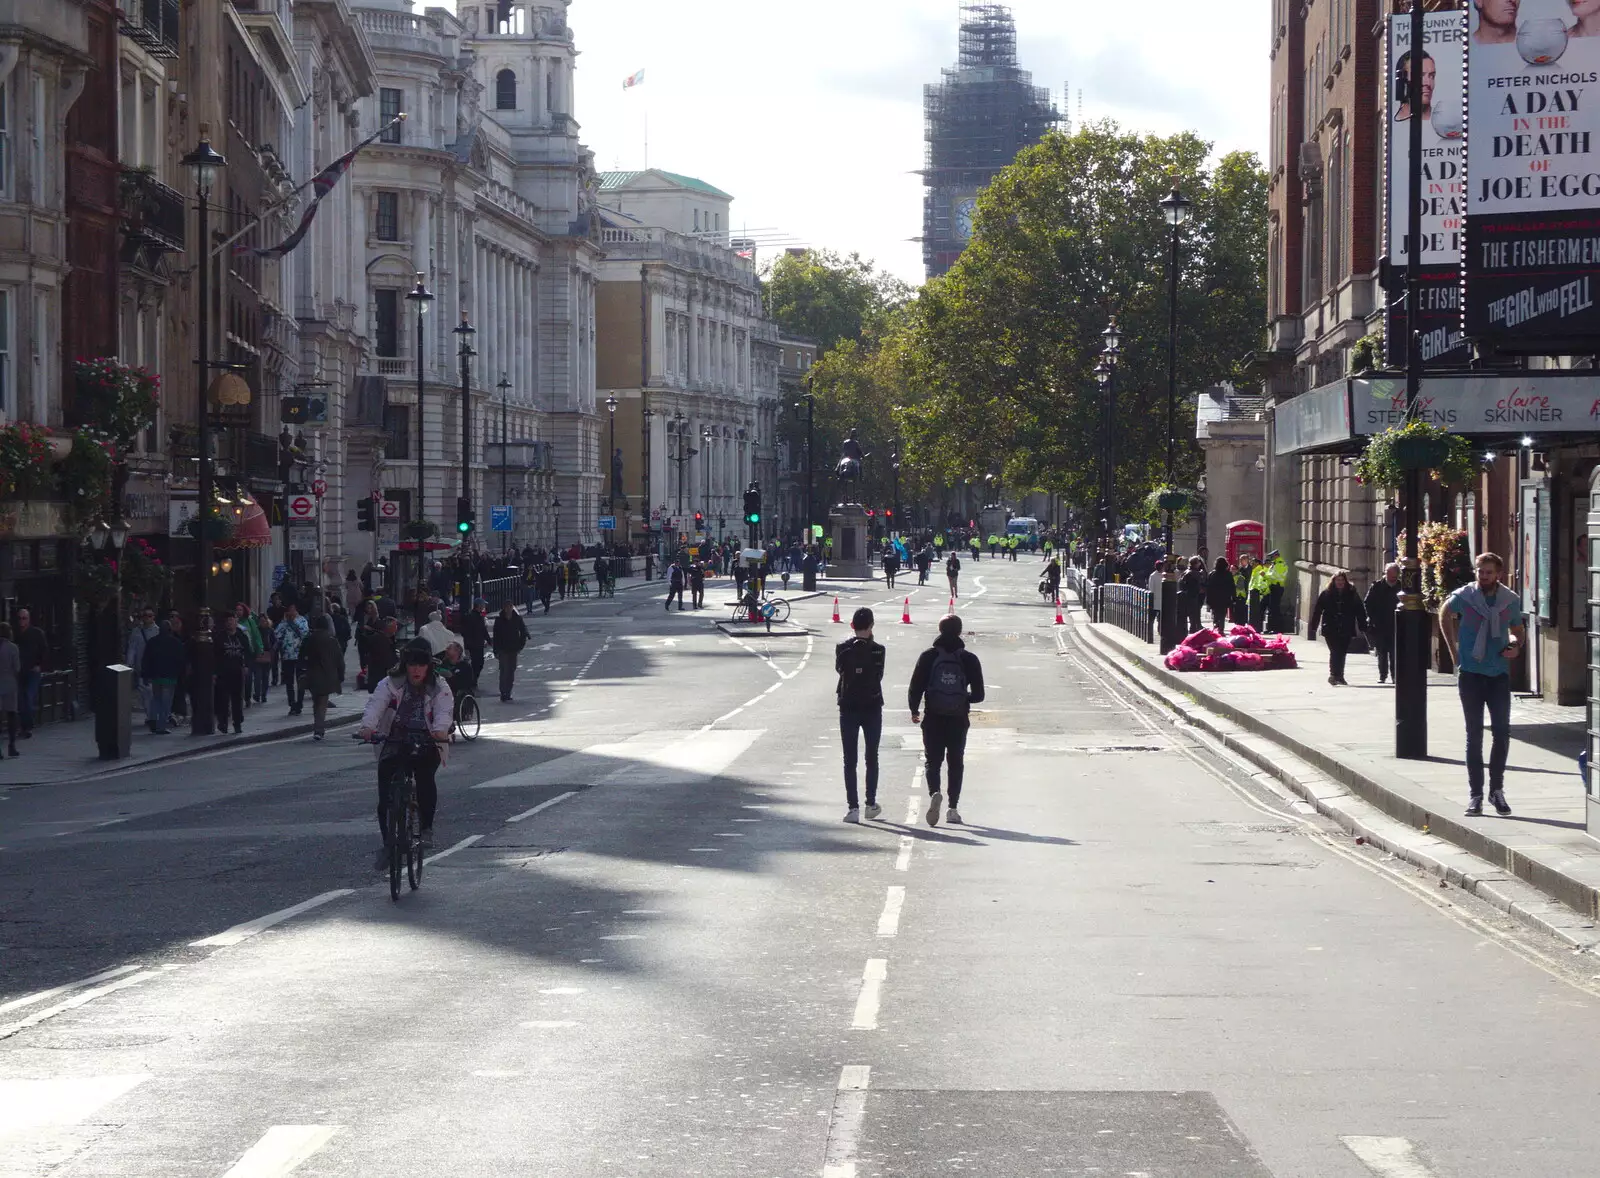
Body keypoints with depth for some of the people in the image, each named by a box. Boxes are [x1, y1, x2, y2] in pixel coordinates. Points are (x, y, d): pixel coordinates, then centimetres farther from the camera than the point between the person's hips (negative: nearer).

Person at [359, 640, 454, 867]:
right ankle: (388, 844, 5)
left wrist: (440, 729, -40)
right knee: (386, 796, -9)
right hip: (394, 745, 0)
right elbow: (375, 705, -17)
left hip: (426, 746, 0)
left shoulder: (439, 688, -1)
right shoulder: (390, 684, -2)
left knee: (425, 773, -28)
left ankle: (427, 826, -10)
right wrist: (367, 726, -38)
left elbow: (444, 711, -17)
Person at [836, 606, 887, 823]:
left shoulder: (842, 648, -7)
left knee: (849, 760, 2)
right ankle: (871, 804, 17)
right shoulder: (877, 650, -9)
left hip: (848, 708, 0)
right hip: (872, 707, 0)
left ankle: (853, 806, -5)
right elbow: (879, 675, 1)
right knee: (872, 758, 13)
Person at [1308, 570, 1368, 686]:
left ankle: (1339, 676, 18)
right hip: (1331, 630, -2)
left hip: (1346, 630, 2)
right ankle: (1333, 675, -13)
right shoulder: (1326, 594, 3)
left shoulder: (1352, 595, 6)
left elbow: (1359, 612, 6)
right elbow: (1317, 610, 4)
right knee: (1335, 652, -13)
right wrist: (1313, 627, 0)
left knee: (1342, 653, 7)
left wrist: (1363, 627, 0)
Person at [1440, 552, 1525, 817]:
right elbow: (1445, 616, 15)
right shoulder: (1463, 596, -5)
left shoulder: (1511, 600, 0)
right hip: (1471, 673, -1)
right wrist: (1454, 651, 10)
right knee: (1474, 735, 3)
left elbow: (1518, 631, 14)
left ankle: (1497, 789, 13)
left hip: (1499, 674, 1)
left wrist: (1516, 645, -9)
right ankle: (1475, 794, 8)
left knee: (1502, 731, -2)